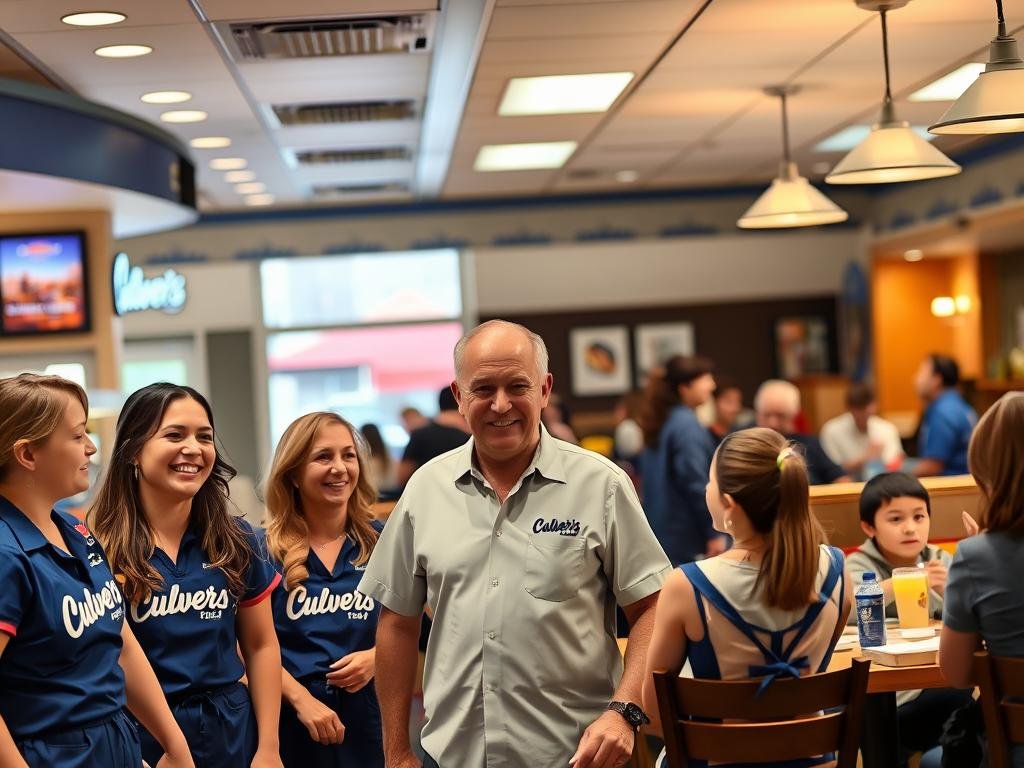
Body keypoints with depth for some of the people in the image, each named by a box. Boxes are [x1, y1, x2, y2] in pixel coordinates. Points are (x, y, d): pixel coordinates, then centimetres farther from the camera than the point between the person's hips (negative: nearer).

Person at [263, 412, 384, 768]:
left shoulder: (382, 543, 2)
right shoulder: (265, 550, -3)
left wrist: (377, 657, -10)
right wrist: (301, 699, -15)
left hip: (367, 718, 2)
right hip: (289, 720, -1)